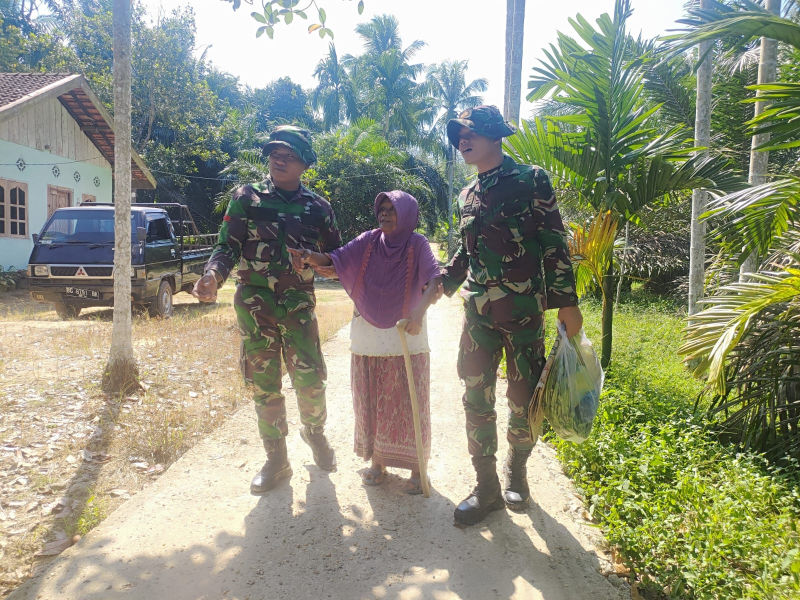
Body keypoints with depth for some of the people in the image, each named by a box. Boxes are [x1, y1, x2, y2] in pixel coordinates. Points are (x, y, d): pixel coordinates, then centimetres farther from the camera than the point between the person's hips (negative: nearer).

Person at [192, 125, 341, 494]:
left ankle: (314, 431, 29)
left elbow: (335, 254, 14)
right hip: (254, 301, 0)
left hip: (298, 302, 0)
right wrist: (213, 275, -19)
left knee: (310, 378, -4)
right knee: (264, 383, 5)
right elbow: (227, 245, -1)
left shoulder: (317, 208, 6)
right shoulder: (246, 198, 4)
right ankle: (276, 459, 20)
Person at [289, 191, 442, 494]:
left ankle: (416, 468, 20)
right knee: (372, 404, 12)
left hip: (407, 338, -3)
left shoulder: (417, 245, -7)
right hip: (368, 340, 3)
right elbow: (334, 263, -7)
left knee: (410, 405, 5)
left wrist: (420, 310, -40)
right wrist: (309, 256, -28)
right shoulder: (368, 241, 1)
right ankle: (377, 461, 30)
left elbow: (434, 280, -22)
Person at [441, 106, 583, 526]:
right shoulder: (467, 195, 14)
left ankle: (516, 471, 29)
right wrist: (441, 284, 9)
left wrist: (566, 301, -7)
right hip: (478, 310, 4)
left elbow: (554, 243, -3)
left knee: (524, 397, 5)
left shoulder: (530, 180, -1)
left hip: (524, 308, -4)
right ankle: (487, 486, 15)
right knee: (477, 396, 3)